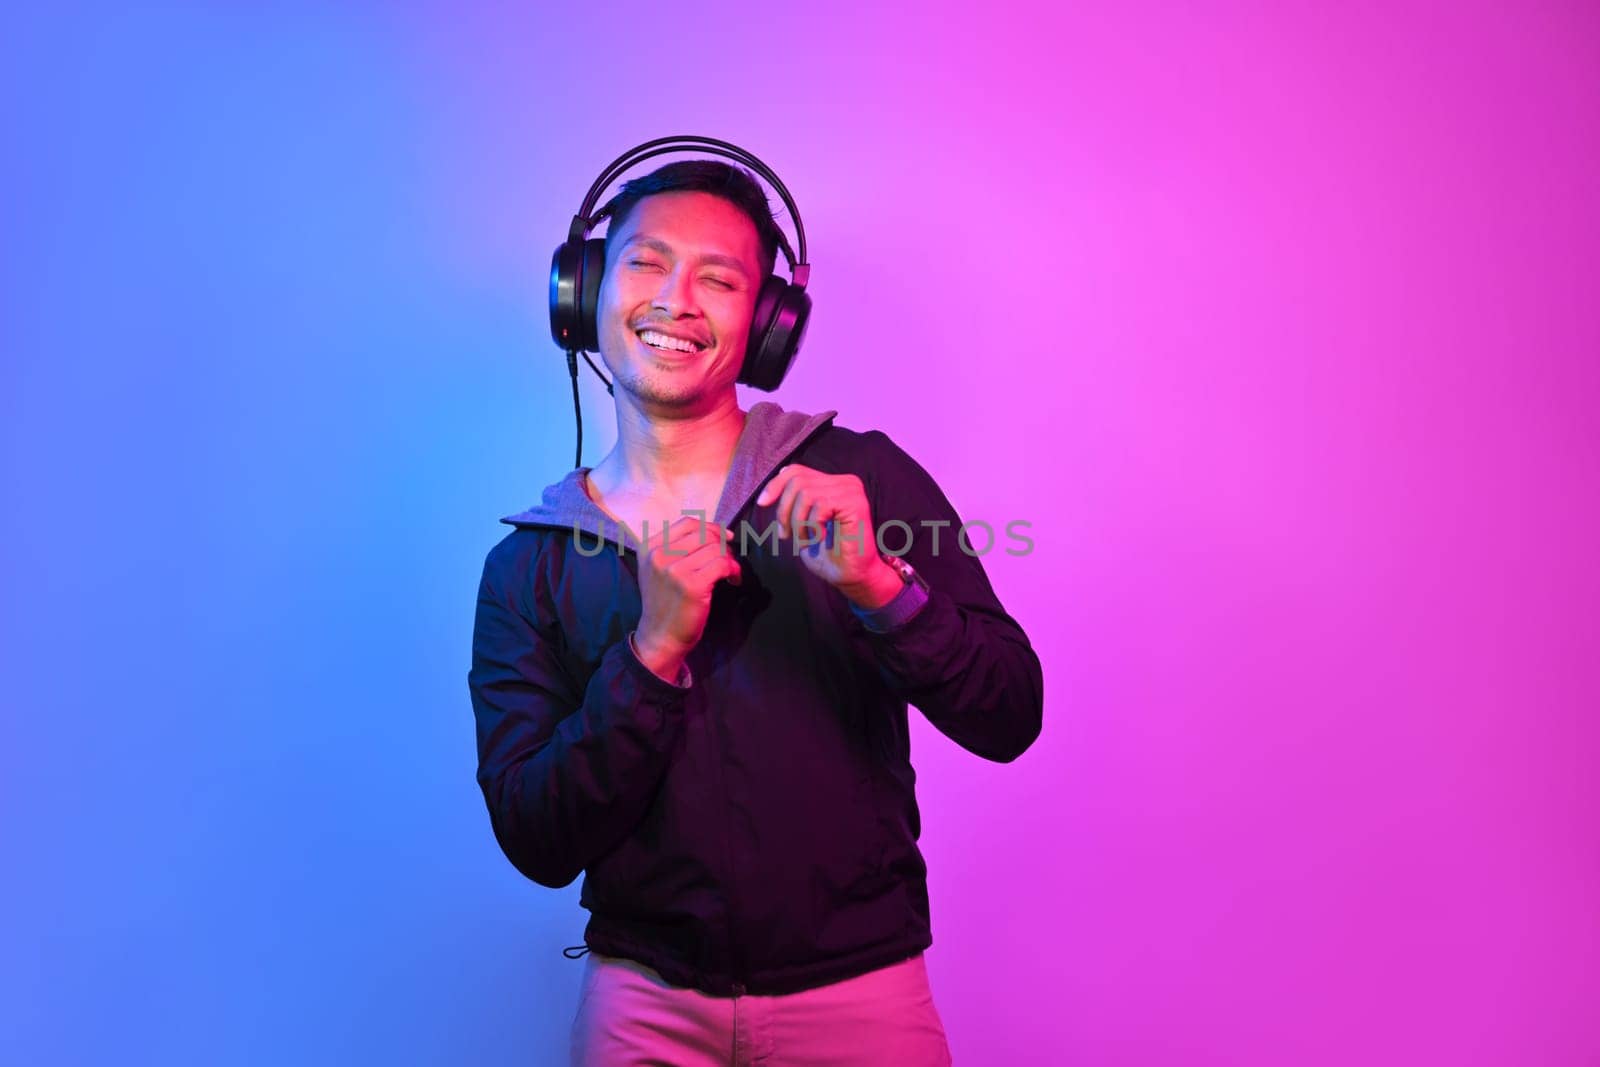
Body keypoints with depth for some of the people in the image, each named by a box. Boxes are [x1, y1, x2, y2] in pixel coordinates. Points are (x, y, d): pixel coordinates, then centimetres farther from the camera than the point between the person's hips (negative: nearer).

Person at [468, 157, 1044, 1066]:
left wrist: (878, 585, -26)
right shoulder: (528, 566, -3)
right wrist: (653, 652, -20)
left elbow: (1010, 718, -10)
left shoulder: (863, 478, -7)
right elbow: (539, 845, -8)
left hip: (858, 990, 0)